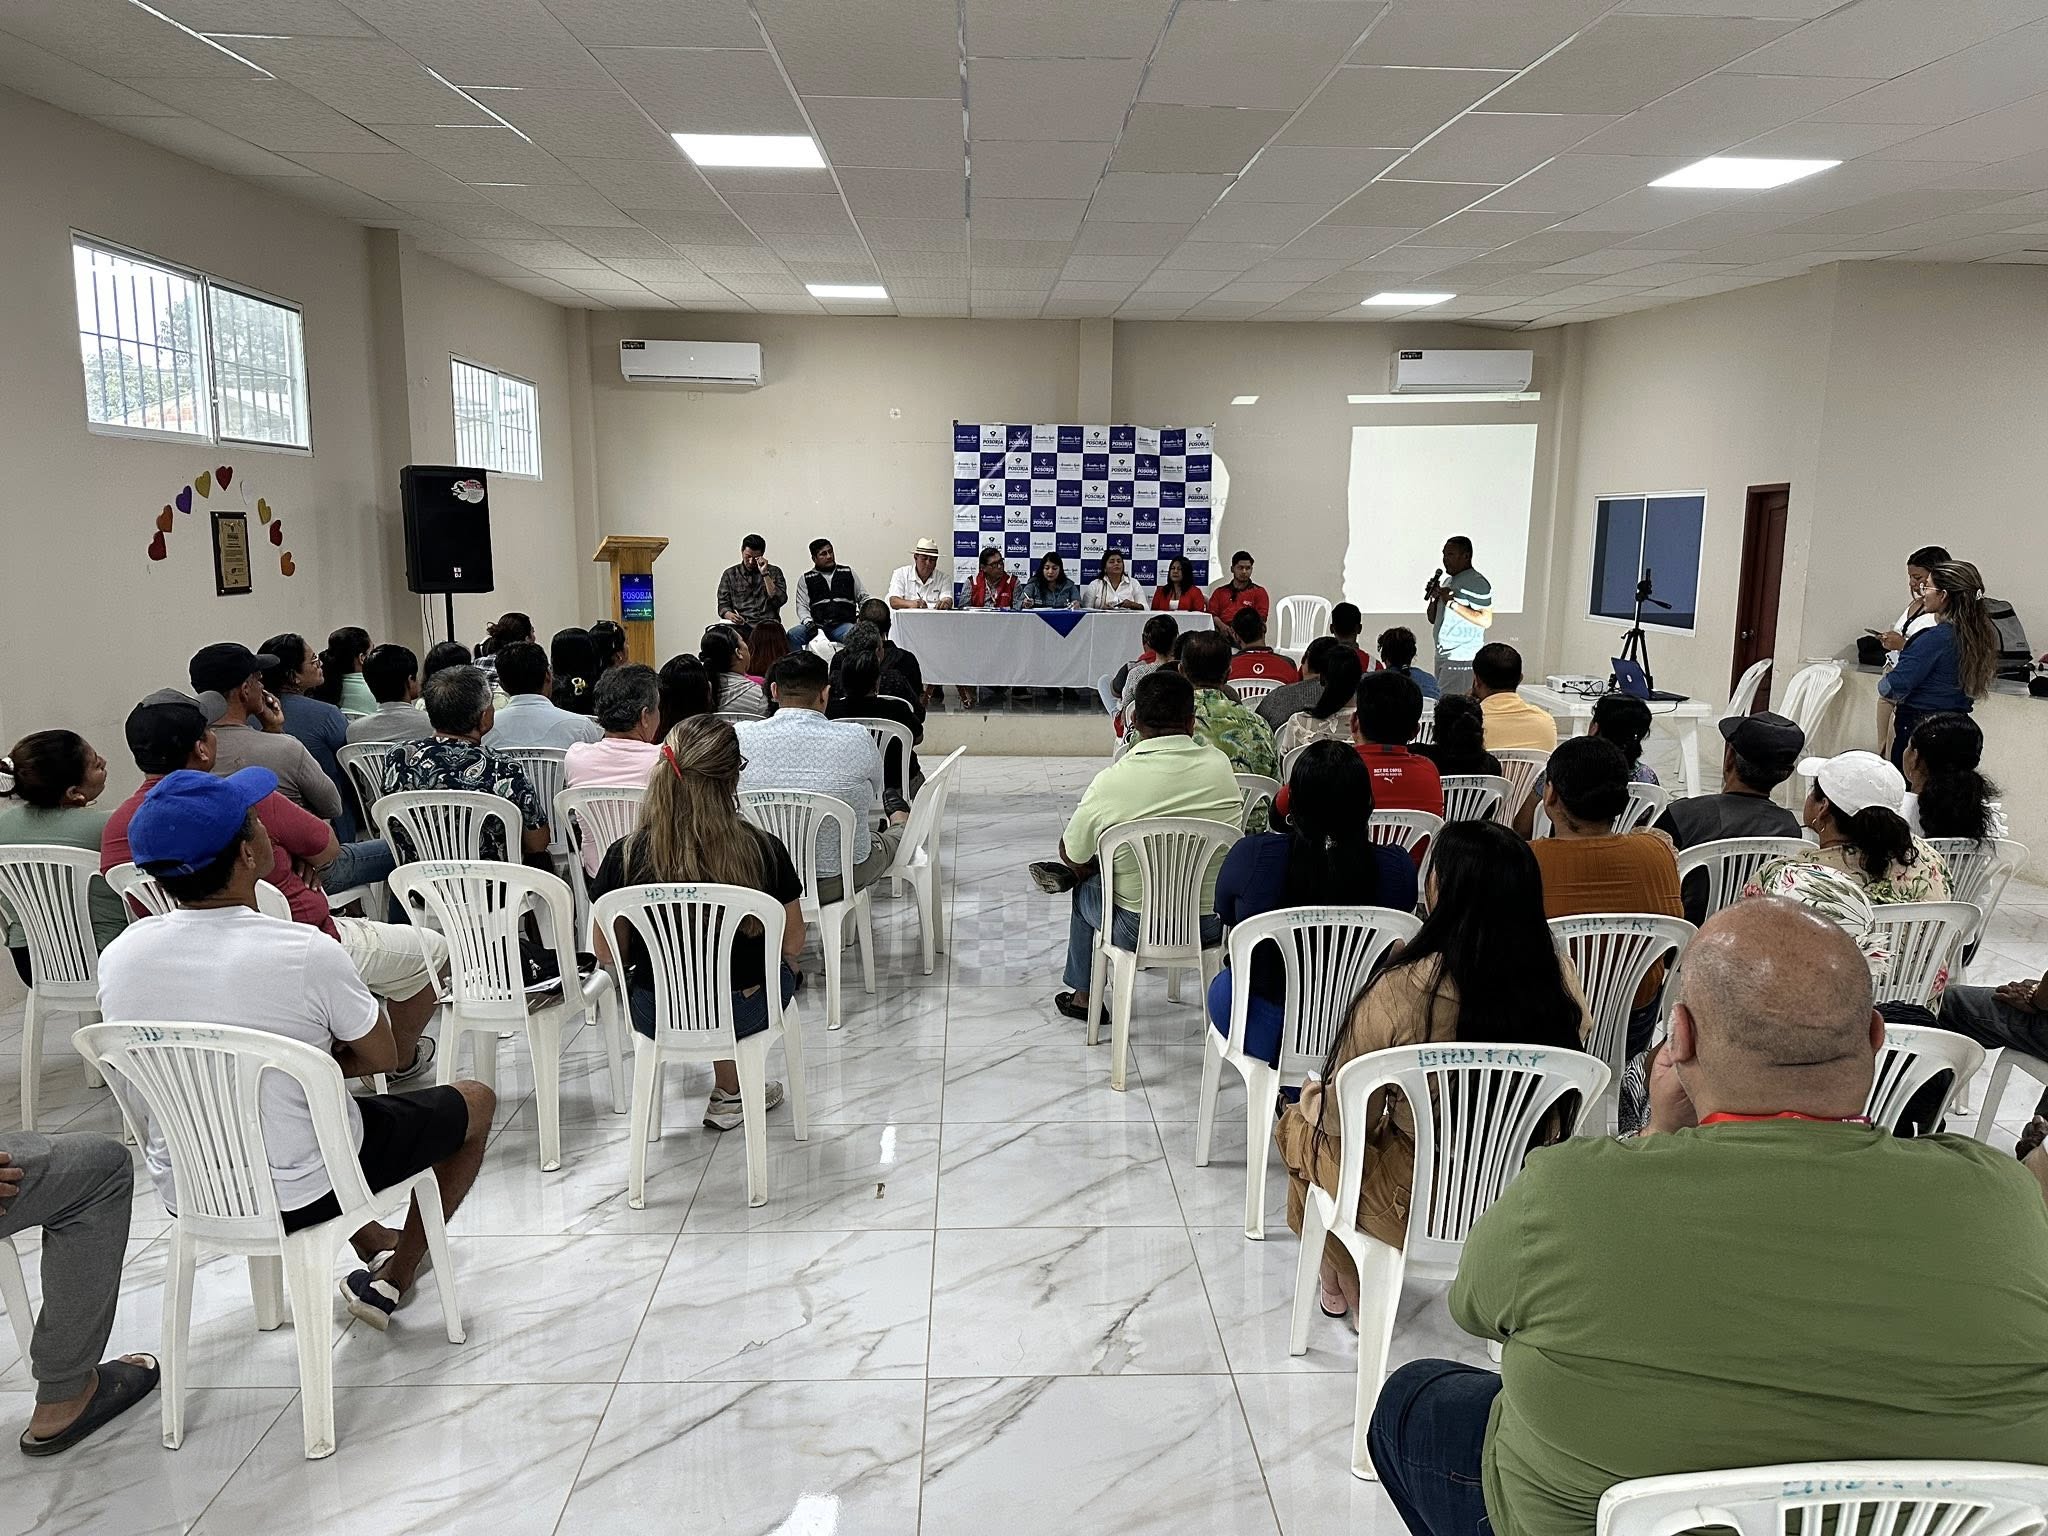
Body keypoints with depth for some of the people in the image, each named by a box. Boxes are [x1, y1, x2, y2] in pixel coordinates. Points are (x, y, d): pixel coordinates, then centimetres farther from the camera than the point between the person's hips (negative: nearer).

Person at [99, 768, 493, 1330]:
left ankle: (370, 1241, 45)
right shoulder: (306, 953, -26)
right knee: (474, 1101, 16)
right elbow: (383, 1058, -9)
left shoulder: (119, 957, -11)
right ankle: (392, 1279, 24)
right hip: (303, 1194, -5)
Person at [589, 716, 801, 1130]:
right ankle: (729, 1093, 32)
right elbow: (792, 944, -4)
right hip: (741, 1014, -1)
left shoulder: (626, 856, -17)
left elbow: (608, 954, -3)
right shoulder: (765, 851, -18)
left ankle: (730, 1092, 39)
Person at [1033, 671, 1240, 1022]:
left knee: (1086, 888, 28)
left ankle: (1083, 995, 41)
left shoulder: (1112, 781, -17)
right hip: (1213, 927, 4)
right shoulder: (1221, 766, -6)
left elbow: (1071, 856, -4)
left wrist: (1083, 869, 22)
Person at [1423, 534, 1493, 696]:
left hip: (1462, 659, -9)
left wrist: (1453, 603, -19)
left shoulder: (1477, 583, -10)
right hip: (1442, 655, 9)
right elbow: (1433, 619, 21)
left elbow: (1486, 621, -20)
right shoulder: (1447, 581, 18)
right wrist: (1434, 598, 2)